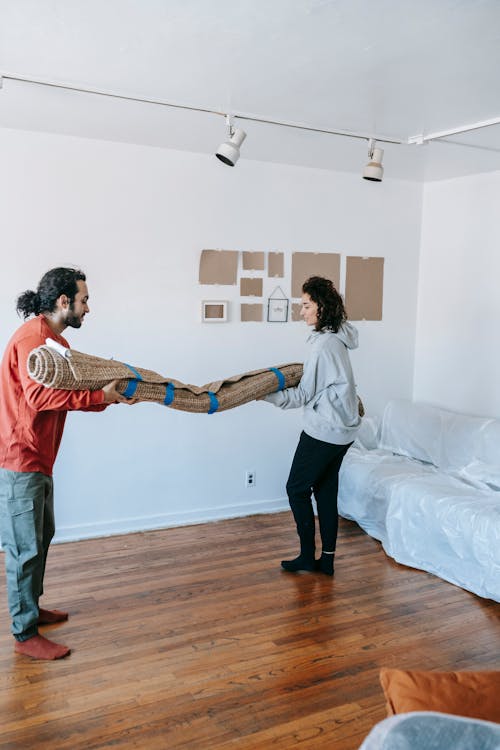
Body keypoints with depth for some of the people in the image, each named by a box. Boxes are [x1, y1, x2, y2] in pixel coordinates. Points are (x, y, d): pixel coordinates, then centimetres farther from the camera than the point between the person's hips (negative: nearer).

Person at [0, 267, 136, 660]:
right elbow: (39, 396, -27)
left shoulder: (56, 340, 14)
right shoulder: (32, 338, -18)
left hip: (38, 458, 10)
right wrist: (99, 396, -25)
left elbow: (73, 391, 11)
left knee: (42, 537, 20)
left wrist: (110, 394, -3)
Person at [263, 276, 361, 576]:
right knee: (326, 490, 14)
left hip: (323, 430, -9)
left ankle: (308, 556, 14)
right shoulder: (337, 337, 9)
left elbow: (304, 395, -14)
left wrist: (264, 393, -10)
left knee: (297, 488, 5)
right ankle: (327, 559, 21)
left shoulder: (324, 344, -20)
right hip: (342, 430, 9)